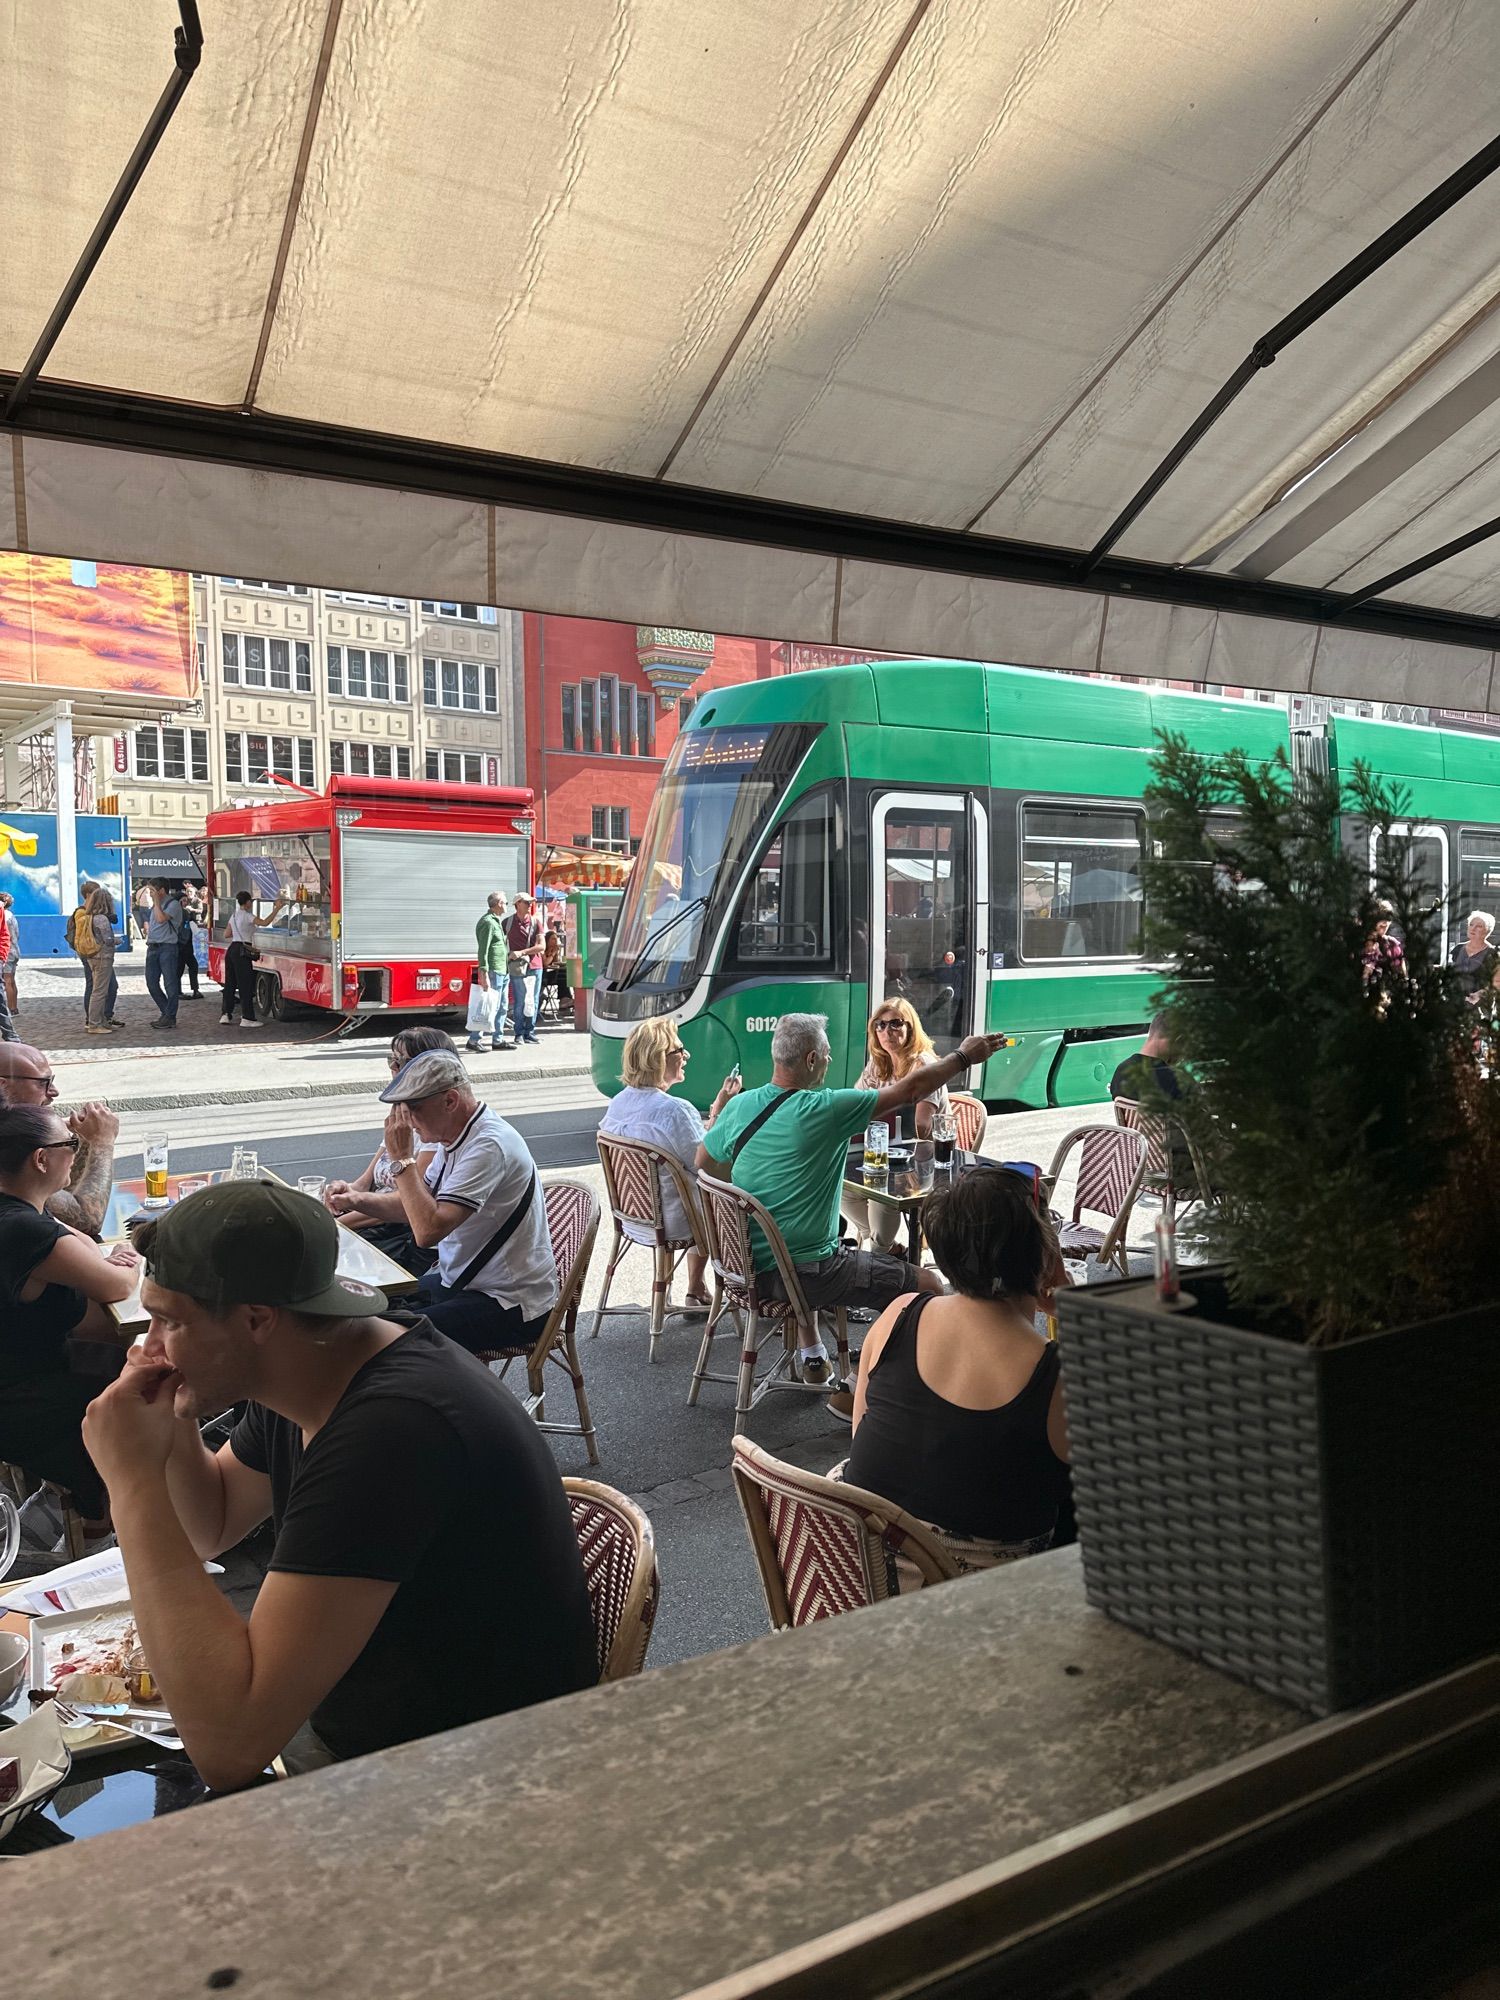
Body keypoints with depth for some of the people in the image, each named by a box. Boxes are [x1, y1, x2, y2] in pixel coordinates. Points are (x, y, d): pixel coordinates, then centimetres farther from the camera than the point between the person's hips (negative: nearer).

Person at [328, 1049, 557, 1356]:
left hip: (510, 1304, -10)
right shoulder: (455, 1136, 6)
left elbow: (428, 1229, -31)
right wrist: (356, 1201, 1)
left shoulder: (489, 1146, -25)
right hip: (462, 1283, 10)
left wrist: (402, 1158, -21)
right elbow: (419, 1204, 18)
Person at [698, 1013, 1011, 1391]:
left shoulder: (740, 1105, -1)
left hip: (748, 1262, 8)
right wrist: (964, 1057, 3)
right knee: (928, 1286, 2)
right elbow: (911, 1089, -11)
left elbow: (704, 1163, 15)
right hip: (803, 1273, -8)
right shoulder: (824, 1109, -19)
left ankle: (811, 1359, 43)